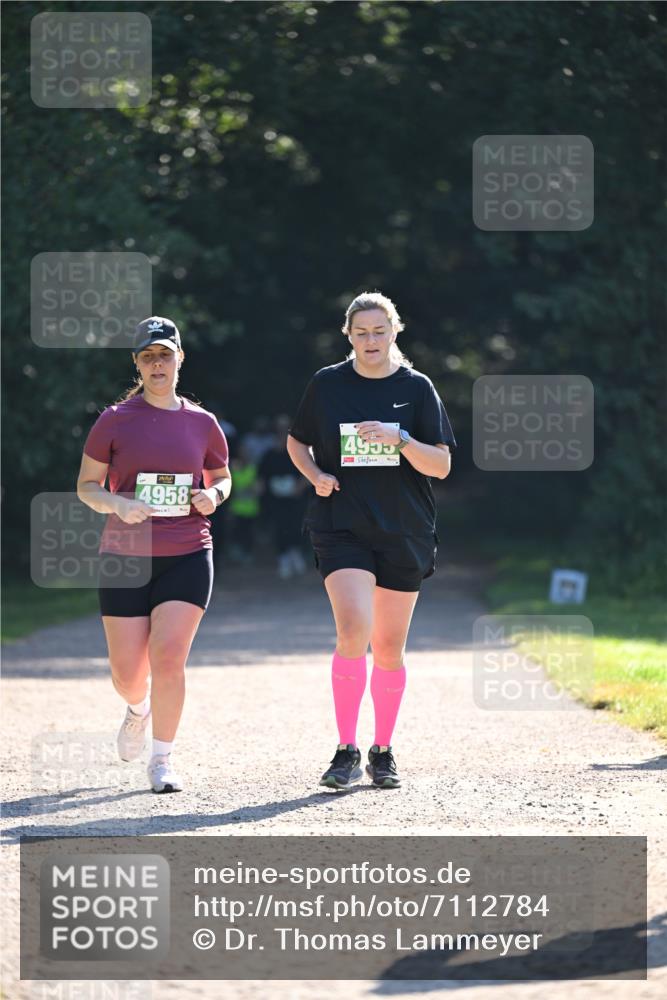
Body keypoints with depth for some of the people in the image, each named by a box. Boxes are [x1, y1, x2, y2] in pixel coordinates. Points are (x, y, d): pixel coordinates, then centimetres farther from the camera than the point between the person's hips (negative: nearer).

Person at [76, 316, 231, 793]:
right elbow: (86, 485, 5)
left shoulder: (202, 423, 5)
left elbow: (222, 477, 20)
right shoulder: (115, 421, 0)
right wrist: (117, 504, -15)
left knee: (168, 657, -15)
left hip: (188, 557, 0)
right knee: (128, 673, 1)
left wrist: (213, 495, -3)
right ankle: (139, 709, 39)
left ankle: (163, 758, 0)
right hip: (125, 556, 0)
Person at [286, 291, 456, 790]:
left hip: (404, 533, 1)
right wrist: (316, 475, -2)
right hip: (342, 528, -1)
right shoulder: (327, 384, 3)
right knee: (353, 631, -20)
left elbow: (441, 464, -3)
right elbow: (297, 441, 18)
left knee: (389, 647, 7)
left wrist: (398, 439, -19)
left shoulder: (417, 388, 2)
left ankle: (383, 751, 23)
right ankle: (347, 750, -13)